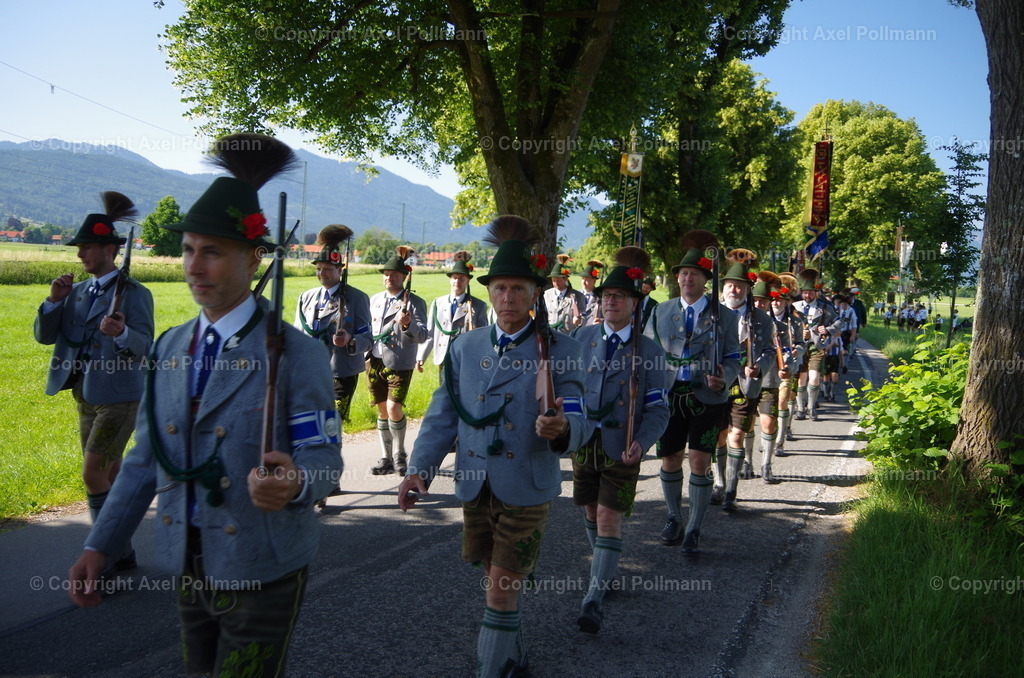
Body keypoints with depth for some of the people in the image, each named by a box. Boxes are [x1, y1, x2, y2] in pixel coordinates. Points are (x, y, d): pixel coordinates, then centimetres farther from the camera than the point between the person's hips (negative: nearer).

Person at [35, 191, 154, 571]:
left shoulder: (133, 293, -11)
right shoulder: (78, 291, 10)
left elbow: (144, 345, -20)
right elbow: (44, 336, 5)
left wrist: (122, 333, -40)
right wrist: (54, 301, -11)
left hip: (119, 397, -7)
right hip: (86, 396, 8)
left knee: (93, 475, -11)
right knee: (108, 477, 14)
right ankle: (119, 553, 25)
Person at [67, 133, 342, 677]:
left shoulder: (297, 355, -13)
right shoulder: (170, 347, 5)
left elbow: (322, 459, -14)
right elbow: (147, 456, 10)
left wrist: (293, 482, -36)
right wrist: (99, 545, 5)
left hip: (262, 573, -6)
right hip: (188, 568, 6)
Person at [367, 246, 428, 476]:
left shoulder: (414, 302, -2)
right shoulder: (375, 300, 14)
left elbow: (422, 336, -12)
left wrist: (408, 325, -30)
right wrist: (365, 353, 15)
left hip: (400, 364, -5)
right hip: (375, 362, 5)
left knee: (394, 408, -16)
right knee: (382, 411, 9)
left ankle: (399, 455, 4)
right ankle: (387, 458, 20)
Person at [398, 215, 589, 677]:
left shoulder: (560, 350, -5)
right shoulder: (465, 348, 6)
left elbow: (579, 419, -11)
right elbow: (442, 415, 5)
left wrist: (561, 428, -35)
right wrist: (419, 469, -7)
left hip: (526, 490, -4)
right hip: (474, 487, 4)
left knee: (502, 592, -3)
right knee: (498, 584, 19)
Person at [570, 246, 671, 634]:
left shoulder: (649, 351, -5)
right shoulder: (582, 337, 3)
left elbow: (658, 409, -6)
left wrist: (640, 444, -22)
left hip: (621, 449, -3)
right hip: (583, 442, 3)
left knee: (609, 521, -7)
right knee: (591, 514, 16)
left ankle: (594, 600, -3)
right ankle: (606, 569, 40)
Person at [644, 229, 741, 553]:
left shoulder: (724, 316, 2)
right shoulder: (661, 312, 7)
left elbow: (733, 357, 3)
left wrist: (724, 378, -19)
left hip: (706, 398, -2)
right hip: (669, 396, 2)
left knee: (700, 462, -4)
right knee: (670, 458, 10)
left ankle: (694, 529, 9)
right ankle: (674, 518, 31)